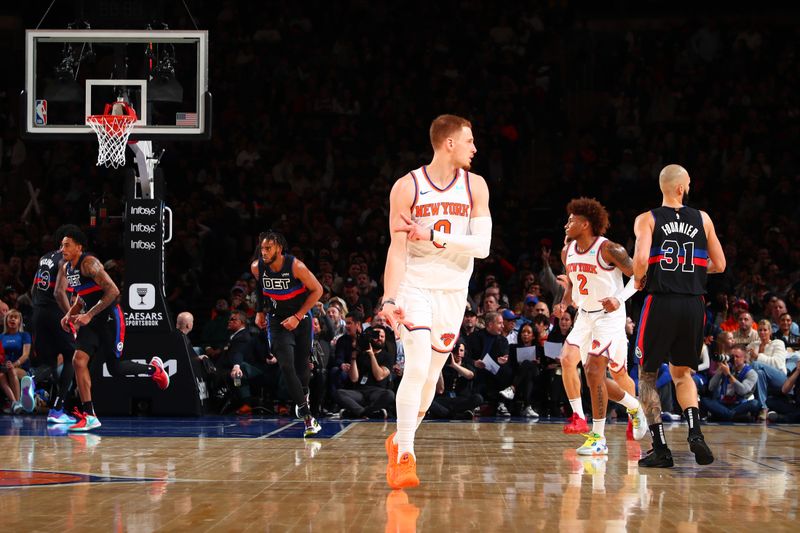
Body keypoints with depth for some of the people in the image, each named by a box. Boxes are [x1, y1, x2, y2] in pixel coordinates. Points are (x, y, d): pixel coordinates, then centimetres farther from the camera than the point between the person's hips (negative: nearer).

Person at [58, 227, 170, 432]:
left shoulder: (89, 263, -20)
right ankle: (89, 415, -8)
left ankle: (153, 368, 30)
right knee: (79, 360, -9)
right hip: (91, 320, 8)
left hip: (109, 318, -8)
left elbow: (113, 291, -26)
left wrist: (89, 315, -26)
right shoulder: (66, 268, 7)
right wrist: (70, 314, 5)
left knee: (115, 368, 0)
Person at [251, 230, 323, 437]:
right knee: (286, 366, -15)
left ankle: (303, 395, 44)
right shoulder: (256, 267, -14)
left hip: (301, 318, -1)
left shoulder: (296, 266, -24)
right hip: (277, 320, 1)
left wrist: (297, 317, -17)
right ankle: (307, 417, -14)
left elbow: (317, 290, -14)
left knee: (302, 364, 9)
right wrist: (260, 311, 6)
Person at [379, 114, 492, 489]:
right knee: (417, 366, -19)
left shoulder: (475, 186, 1)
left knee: (431, 375, 9)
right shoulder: (407, 187, -7)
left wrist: (433, 237, -18)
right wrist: (389, 299, -17)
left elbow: (482, 246, -7)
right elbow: (397, 248, -9)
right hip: (415, 287, -4)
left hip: (454, 292, 4)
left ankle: (398, 441, 28)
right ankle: (404, 456, -17)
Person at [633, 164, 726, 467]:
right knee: (682, 373, 21)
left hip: (661, 303, -3)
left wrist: (638, 281, 6)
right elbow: (719, 265, 10)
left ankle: (660, 448, 3)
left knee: (647, 376, 11)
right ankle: (695, 433, 0)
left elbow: (641, 261, -15)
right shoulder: (702, 219, 8)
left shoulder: (647, 220, 0)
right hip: (694, 304, 3)